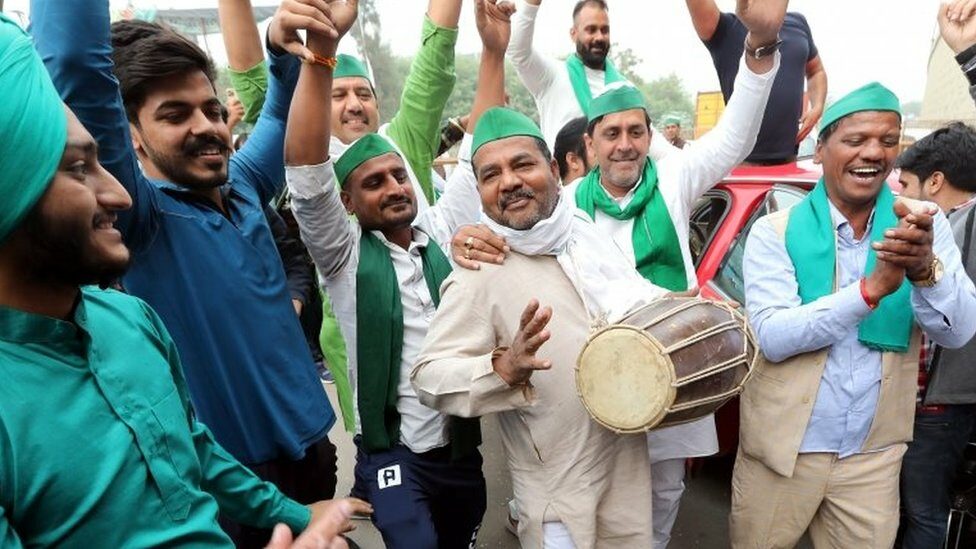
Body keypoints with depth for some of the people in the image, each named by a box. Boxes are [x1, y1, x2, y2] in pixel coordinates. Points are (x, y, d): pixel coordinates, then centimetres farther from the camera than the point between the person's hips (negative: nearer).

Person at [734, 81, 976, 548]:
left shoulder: (923, 226, -1)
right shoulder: (775, 231, -9)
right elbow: (771, 337, -19)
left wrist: (925, 267, -31)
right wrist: (873, 287, -30)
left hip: (874, 456, 2)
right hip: (782, 449, -2)